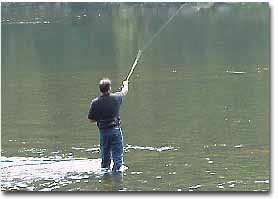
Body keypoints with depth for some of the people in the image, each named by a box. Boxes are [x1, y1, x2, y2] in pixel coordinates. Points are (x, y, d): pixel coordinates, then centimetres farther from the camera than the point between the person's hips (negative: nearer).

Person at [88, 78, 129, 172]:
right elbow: (125, 91, 17)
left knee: (105, 156, 14)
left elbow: (91, 119, -2)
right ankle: (117, 168, 0)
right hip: (115, 130, -2)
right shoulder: (116, 98, -7)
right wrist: (125, 84, 39)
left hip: (103, 131, 2)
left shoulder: (95, 102, -8)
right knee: (117, 154, 3)